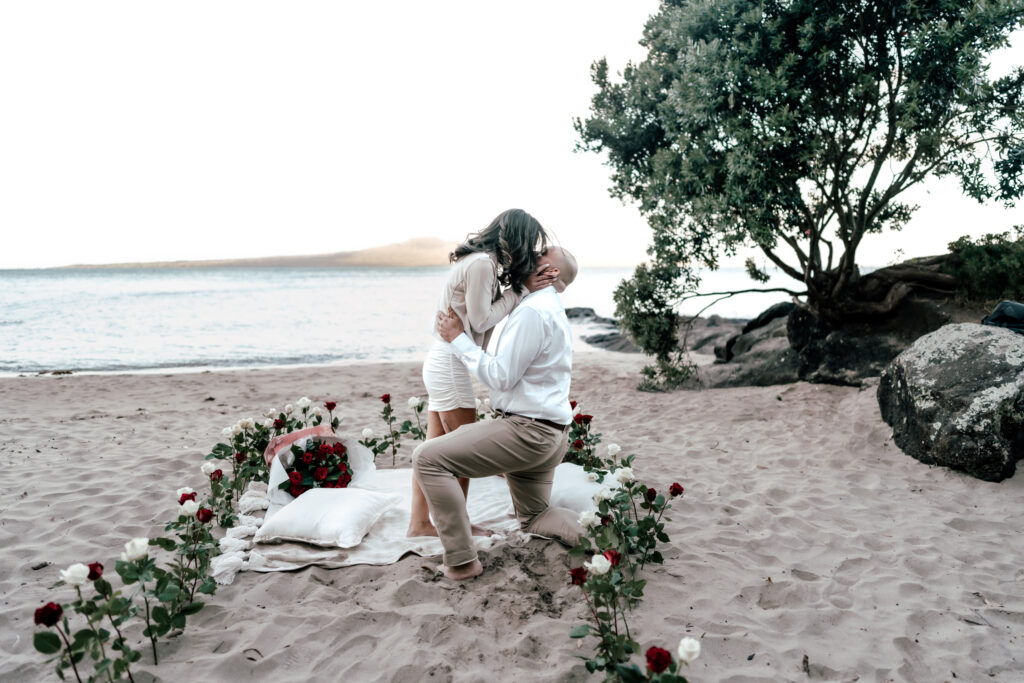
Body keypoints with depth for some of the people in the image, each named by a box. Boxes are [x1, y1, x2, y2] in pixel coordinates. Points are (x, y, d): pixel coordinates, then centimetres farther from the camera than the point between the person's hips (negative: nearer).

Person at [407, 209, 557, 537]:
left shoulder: (482, 260, 13)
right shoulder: (482, 263, -18)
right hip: (450, 365, -10)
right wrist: (519, 290, -9)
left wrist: (525, 287, -3)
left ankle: (419, 523, 20)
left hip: (441, 362, 10)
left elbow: (494, 309, 9)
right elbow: (481, 320, -15)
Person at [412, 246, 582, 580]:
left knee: (427, 458, -15)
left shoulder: (533, 310, -17)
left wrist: (458, 339, -10)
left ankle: (461, 561, -11)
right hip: (549, 435, 11)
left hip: (527, 430, -11)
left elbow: (500, 377, -19)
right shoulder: (553, 311, 16)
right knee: (533, 519, 25)